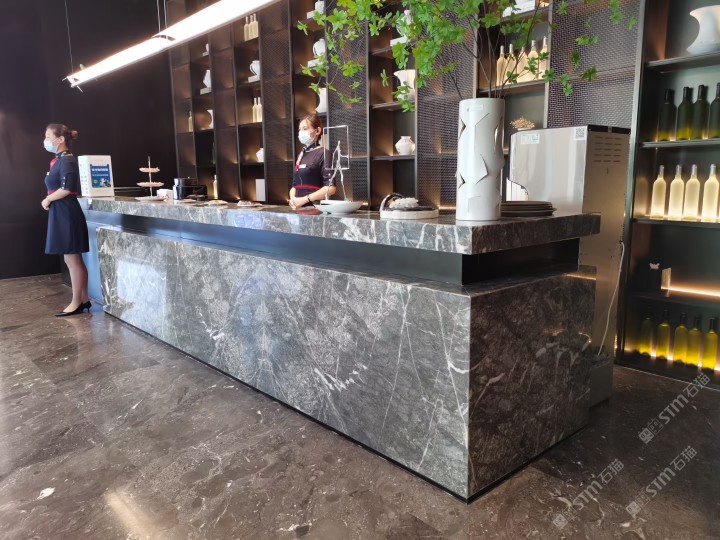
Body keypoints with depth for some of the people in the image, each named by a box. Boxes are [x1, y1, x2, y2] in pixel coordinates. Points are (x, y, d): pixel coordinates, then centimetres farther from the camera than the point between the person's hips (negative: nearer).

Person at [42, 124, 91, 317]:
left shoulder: (67, 160, -12)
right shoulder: (59, 160, 15)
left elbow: (67, 189, -22)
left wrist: (47, 200, -9)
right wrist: (50, 200, 1)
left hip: (67, 213, -10)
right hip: (61, 213, 10)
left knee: (72, 260, -3)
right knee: (73, 260, 12)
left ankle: (76, 303, 5)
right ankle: (83, 299, 18)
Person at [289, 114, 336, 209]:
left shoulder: (323, 154, -7)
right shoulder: (301, 155, 15)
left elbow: (331, 188, -17)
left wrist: (304, 200, -16)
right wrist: (292, 198, -2)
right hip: (299, 207, 6)